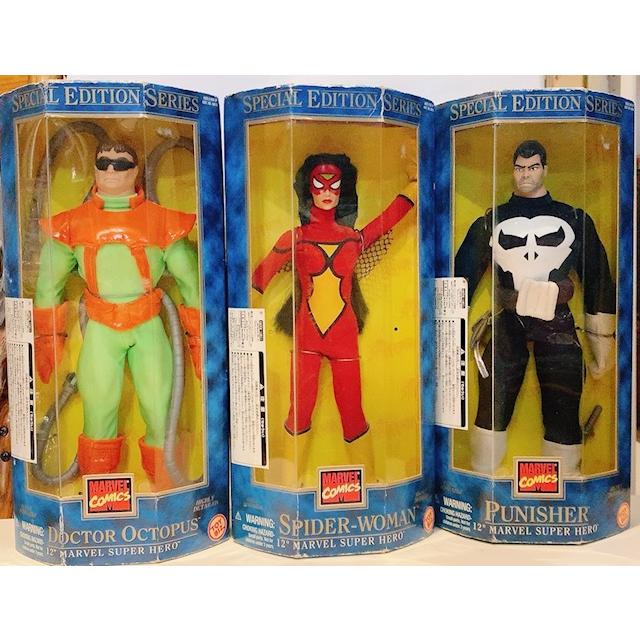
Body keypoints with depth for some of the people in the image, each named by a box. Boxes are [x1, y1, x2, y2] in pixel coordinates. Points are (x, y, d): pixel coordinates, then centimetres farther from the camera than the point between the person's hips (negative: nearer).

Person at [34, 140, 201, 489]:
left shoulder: (162, 221, -1)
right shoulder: (73, 223, 4)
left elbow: (191, 283, 3)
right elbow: (49, 285, 10)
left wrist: (199, 339, 3)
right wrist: (48, 339, 9)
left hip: (148, 326, -1)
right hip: (100, 329, 1)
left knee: (159, 412, -2)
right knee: (97, 411, 5)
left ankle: (166, 492, 15)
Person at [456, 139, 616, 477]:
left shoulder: (575, 220, 10)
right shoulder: (491, 222, 11)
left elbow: (598, 279, 12)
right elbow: (463, 273, 11)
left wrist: (602, 340, 10)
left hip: (557, 326, 0)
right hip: (507, 325, 0)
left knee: (564, 412, -2)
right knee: (492, 406, -1)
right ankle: (481, 475, 15)